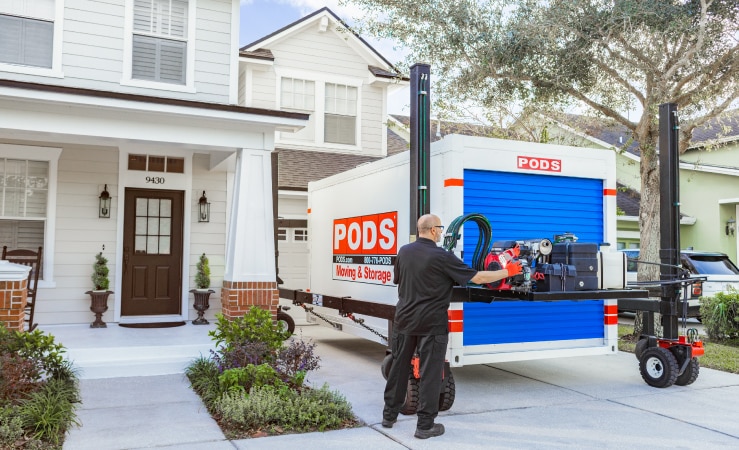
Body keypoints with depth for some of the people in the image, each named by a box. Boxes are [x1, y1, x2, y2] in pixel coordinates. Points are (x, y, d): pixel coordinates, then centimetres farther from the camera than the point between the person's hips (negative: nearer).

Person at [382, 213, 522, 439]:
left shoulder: (404, 252, 2)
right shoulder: (442, 257, -15)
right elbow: (477, 278, -12)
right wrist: (507, 272, 1)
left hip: (404, 319, 6)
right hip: (431, 323, -6)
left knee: (399, 367, 15)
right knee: (430, 373, 2)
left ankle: (389, 415, 26)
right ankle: (424, 425, 7)